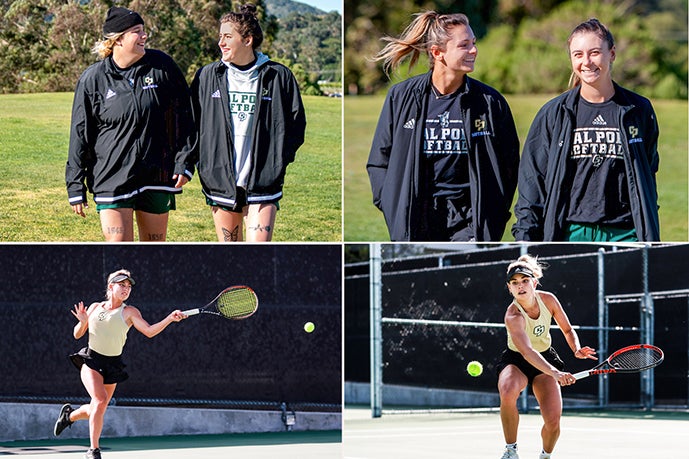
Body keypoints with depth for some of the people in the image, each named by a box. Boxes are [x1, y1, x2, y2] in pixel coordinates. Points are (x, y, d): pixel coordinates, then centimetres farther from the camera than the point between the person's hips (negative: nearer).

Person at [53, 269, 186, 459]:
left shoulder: (129, 312, 1)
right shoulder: (95, 308, 6)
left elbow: (149, 331, -14)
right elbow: (77, 335, 14)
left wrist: (170, 318, -27)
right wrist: (83, 322, -7)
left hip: (112, 365, 2)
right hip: (91, 359, -2)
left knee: (95, 410, 9)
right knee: (100, 400, -24)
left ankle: (69, 415, 43)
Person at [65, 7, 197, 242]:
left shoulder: (162, 66, 1)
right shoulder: (93, 79, -2)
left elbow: (184, 116, 5)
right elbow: (80, 134, 3)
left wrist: (184, 161, -2)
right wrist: (75, 186, 2)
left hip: (157, 177, 2)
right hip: (112, 177, -2)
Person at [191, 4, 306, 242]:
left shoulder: (278, 77, -1)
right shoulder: (207, 76, 5)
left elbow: (296, 124, 7)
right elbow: (192, 122, 13)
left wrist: (278, 160, -3)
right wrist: (204, 163, 3)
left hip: (262, 184, -3)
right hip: (220, 183, 3)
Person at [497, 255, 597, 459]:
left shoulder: (548, 300, -15)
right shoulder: (513, 316, -30)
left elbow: (567, 330, 2)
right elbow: (527, 352, -43)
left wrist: (577, 349, -20)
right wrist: (555, 373, -57)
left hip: (546, 359, 4)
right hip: (515, 361, -3)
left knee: (553, 421, -14)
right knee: (508, 393, -39)